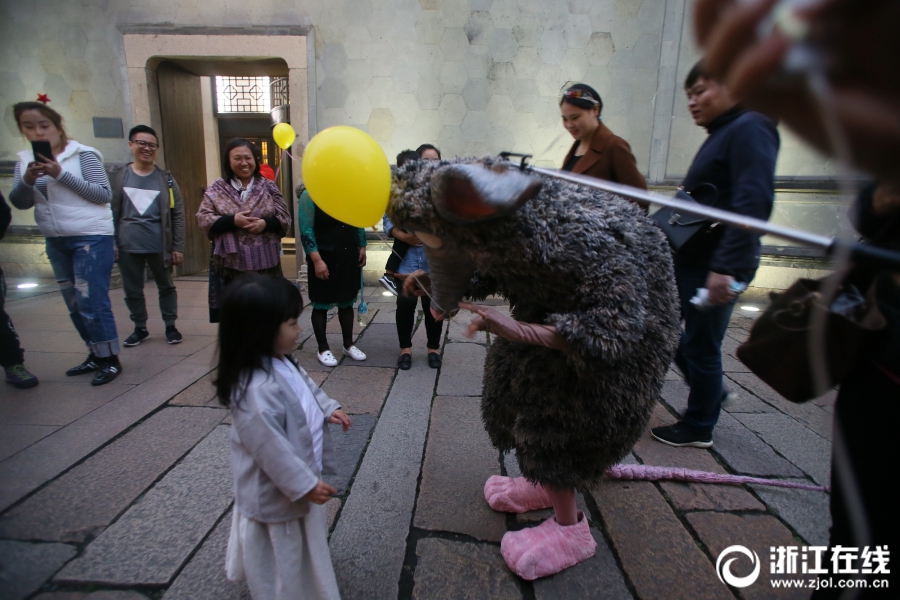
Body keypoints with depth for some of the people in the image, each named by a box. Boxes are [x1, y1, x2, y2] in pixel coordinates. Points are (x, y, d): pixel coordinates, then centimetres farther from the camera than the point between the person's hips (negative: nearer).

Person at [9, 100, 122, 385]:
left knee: (92, 302, -8)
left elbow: (104, 195, -13)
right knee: (75, 305, 11)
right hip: (55, 242, 7)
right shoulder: (25, 160, 9)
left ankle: (111, 359, 3)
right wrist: (27, 180, -13)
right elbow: (19, 203, 6)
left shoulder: (83, 154, -7)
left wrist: (60, 174, -19)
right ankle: (96, 354, 23)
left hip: (91, 237, -6)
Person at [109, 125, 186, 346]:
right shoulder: (117, 177, 3)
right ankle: (140, 328, 26)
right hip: (128, 246, 1)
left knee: (166, 287, 10)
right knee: (132, 290, 11)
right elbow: (109, 212, 4)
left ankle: (170, 326, 24)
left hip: (159, 246, -1)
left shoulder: (166, 179, 2)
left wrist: (178, 247, -5)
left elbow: (178, 215, 0)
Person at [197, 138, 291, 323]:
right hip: (230, 264, -1)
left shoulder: (269, 187, 8)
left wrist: (266, 223, -14)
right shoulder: (216, 189, 5)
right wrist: (233, 220, -15)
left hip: (264, 263, 1)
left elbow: (285, 219, 6)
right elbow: (203, 219, -1)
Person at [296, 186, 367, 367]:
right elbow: (306, 230, -15)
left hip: (349, 256, 6)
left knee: (347, 302, 14)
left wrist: (362, 247, 10)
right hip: (323, 258, -5)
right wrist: (317, 260, -19)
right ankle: (323, 349, 17)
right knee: (321, 304, 5)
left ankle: (348, 345, 27)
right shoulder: (309, 194, -10)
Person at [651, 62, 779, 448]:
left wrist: (727, 267, -31)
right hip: (691, 260, 10)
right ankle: (712, 392, 33)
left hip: (716, 267, -10)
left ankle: (699, 428, 20)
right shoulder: (721, 133, 16)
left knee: (701, 344, 2)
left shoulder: (749, 129, -13)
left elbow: (754, 204, -25)